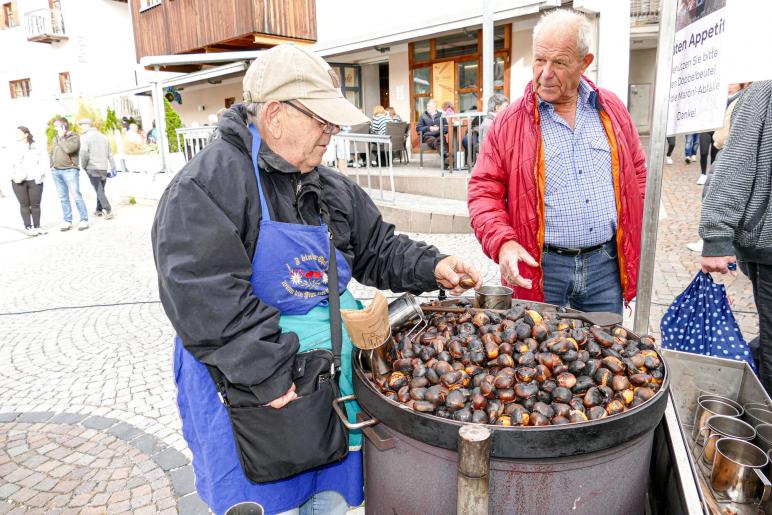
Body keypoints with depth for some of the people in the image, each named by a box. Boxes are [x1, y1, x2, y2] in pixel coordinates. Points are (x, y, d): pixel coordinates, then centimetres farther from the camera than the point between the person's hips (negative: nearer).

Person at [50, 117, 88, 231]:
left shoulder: (74, 137, -4)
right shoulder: (55, 138, 17)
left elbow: (68, 149, -20)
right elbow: (52, 153, 26)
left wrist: (62, 137, -9)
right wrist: (52, 165, 17)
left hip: (70, 170, -6)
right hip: (56, 171, 7)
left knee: (76, 196, -8)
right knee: (63, 198, 6)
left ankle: (84, 220, -2)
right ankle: (67, 221, 10)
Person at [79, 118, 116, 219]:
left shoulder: (85, 137, -5)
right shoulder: (103, 136, 15)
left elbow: (84, 152, -18)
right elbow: (110, 154, 13)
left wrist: (83, 166, -5)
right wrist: (113, 168, 14)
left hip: (92, 168, -6)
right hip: (104, 168, 6)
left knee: (99, 190, -5)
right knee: (101, 189, 14)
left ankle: (108, 210, -14)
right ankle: (99, 210, 20)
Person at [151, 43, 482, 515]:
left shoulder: (332, 189, 9)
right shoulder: (208, 184, -15)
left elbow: (378, 249, 16)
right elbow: (203, 294, -24)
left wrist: (430, 266, -2)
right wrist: (265, 374, -25)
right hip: (247, 390, -6)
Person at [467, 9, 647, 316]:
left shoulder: (612, 110, 6)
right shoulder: (509, 122, -4)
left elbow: (637, 172, 16)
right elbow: (484, 192, -5)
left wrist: (631, 233, 10)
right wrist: (503, 242, -20)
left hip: (606, 264, 3)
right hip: (540, 269, -3)